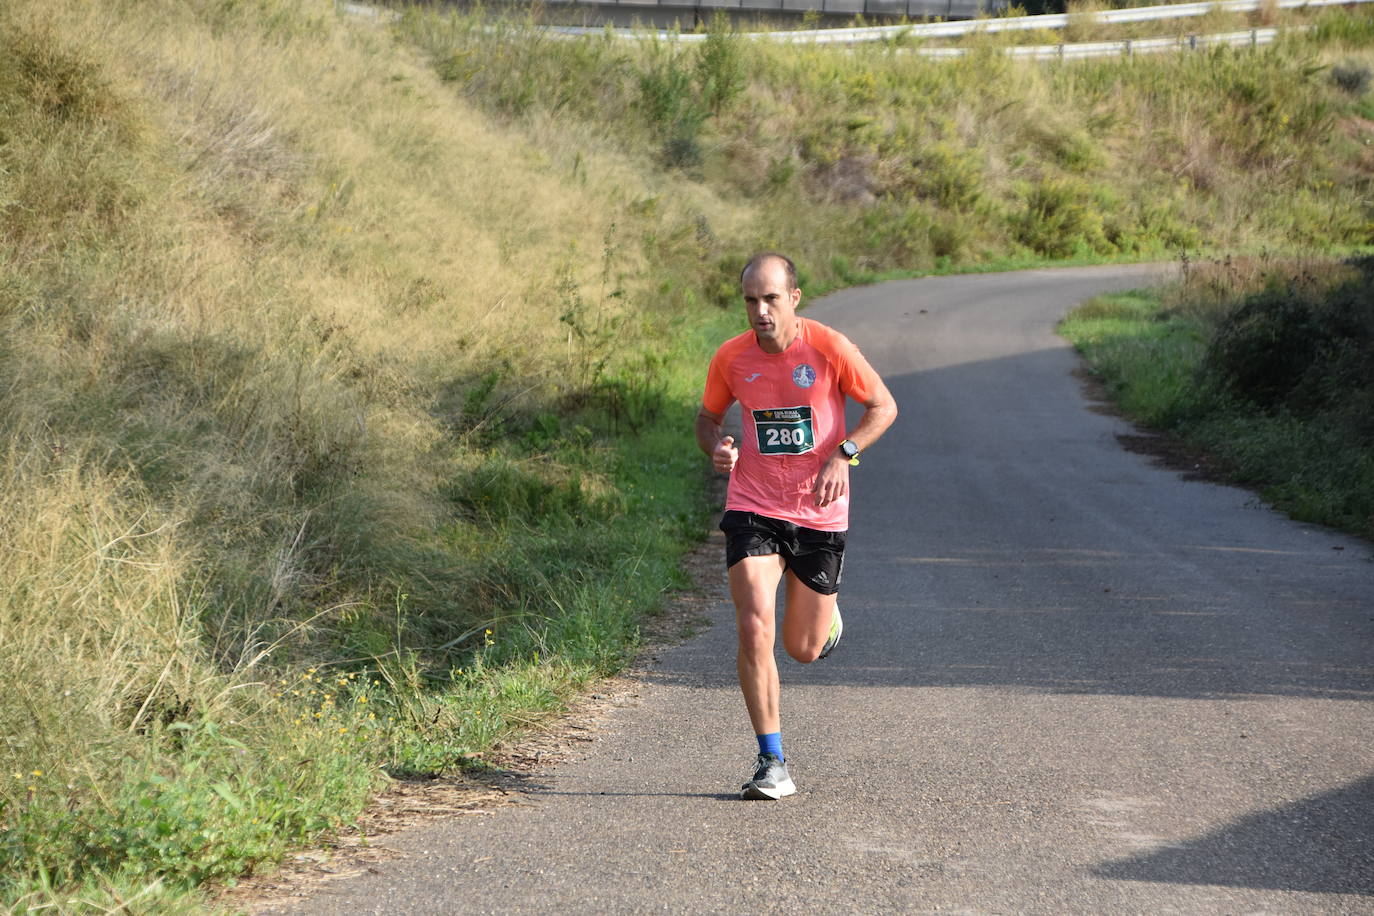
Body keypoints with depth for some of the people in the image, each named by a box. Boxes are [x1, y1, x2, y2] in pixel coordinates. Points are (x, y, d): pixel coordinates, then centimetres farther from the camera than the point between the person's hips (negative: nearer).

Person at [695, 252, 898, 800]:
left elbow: (883, 407, -2)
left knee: (802, 650, 7)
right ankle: (772, 764, -6)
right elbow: (708, 417, 13)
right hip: (753, 508, 1)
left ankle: (825, 614, 47)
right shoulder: (730, 358, -4)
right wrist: (717, 449, -11)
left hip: (820, 514, -1)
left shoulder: (829, 347, -11)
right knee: (754, 631, -16)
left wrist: (843, 455, -17)